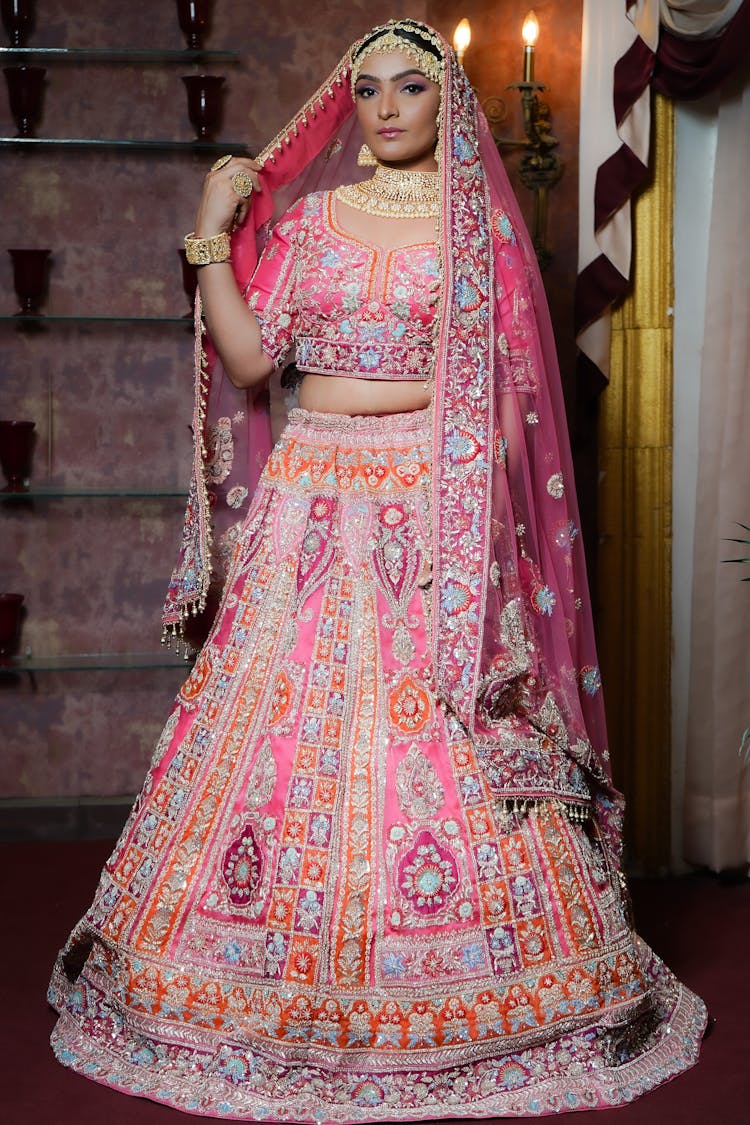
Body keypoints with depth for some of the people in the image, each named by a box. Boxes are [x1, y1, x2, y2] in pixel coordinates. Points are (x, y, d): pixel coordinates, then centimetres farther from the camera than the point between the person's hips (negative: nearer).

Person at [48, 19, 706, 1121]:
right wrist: (212, 239, -3)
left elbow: (511, 385, 1)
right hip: (313, 494, 3)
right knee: (284, 719, 2)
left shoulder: (479, 221, 5)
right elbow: (248, 357, 5)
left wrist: (484, 516, -10)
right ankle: (289, 989, 18)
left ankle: (454, 987, 13)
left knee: (445, 743, -3)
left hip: (438, 498, -2)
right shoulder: (306, 213, 11)